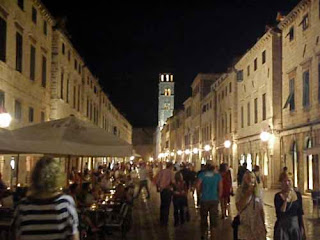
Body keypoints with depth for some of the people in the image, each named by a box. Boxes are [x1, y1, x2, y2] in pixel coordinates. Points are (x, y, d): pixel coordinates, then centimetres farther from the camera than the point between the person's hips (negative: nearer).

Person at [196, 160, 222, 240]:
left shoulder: (202, 175, -5)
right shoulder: (218, 176, 0)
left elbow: (197, 185, -12)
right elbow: (220, 188, -2)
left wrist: (200, 193, 7)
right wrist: (218, 197, 9)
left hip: (204, 200, 0)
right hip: (214, 200, 0)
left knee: (203, 219, 17)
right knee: (213, 221, 5)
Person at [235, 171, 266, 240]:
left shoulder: (258, 191, 3)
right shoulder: (240, 191, -6)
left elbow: (261, 210, 8)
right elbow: (239, 208, -18)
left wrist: (264, 225, 10)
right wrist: (248, 193, -17)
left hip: (258, 225, 3)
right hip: (245, 226, -2)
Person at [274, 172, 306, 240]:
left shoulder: (298, 194, 2)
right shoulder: (278, 196, -9)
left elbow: (300, 213, 8)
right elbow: (279, 213, -17)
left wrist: (302, 227, 6)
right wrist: (286, 200, -23)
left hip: (295, 225, 3)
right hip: (283, 226, -3)